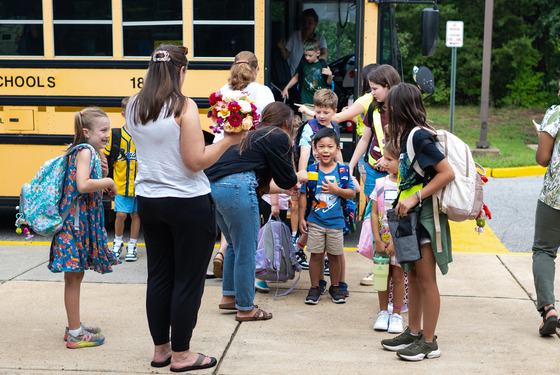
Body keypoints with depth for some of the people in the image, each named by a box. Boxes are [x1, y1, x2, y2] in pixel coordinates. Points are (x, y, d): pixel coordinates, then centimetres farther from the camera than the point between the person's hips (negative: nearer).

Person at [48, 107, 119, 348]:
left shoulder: (92, 153, 15)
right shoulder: (85, 151, -14)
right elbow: (82, 185, -28)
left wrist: (103, 173, 3)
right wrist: (108, 182, -15)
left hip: (84, 221, 10)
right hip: (75, 222, -10)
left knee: (76, 276, 17)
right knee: (73, 278, -3)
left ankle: (75, 327, 27)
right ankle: (75, 335, 4)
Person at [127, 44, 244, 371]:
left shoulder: (134, 107, 3)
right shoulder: (184, 107, -15)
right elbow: (196, 161, -19)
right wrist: (229, 140, -9)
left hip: (148, 200, 7)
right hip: (187, 203, -6)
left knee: (159, 276, 15)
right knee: (189, 280, 5)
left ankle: (161, 349, 25)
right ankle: (181, 355, 13)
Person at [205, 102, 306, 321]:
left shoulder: (254, 136, 26)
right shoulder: (279, 137, 1)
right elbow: (286, 177, 2)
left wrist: (285, 188, 43)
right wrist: (299, 178, 24)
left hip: (215, 187, 9)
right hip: (236, 189, -9)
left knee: (234, 245, 25)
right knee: (246, 252, 3)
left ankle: (229, 296, 34)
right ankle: (246, 309, 13)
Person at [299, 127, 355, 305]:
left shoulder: (342, 170, -3)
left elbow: (352, 193, 0)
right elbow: (303, 195, 0)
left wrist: (336, 190, -17)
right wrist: (301, 218, -1)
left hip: (335, 222, 1)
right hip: (315, 221, 0)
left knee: (335, 255, 10)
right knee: (316, 255, 4)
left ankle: (335, 287, 25)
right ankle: (314, 288, 16)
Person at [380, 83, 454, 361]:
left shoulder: (419, 136, -17)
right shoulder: (406, 136, 11)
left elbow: (447, 173, -21)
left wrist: (415, 198, -22)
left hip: (424, 215, -9)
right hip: (411, 215, 9)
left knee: (426, 280, -1)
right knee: (413, 276, 15)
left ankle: (429, 342, 8)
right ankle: (413, 332, 26)